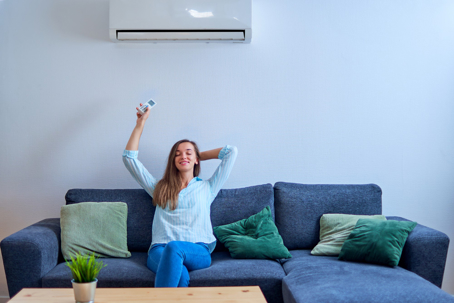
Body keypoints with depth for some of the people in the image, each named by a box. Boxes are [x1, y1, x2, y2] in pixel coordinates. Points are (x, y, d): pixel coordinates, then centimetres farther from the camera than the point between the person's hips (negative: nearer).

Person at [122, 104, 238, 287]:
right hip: (160, 250, 1)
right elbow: (129, 157, 25)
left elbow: (231, 152, 23)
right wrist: (140, 123, 22)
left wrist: (200, 156, 33)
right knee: (180, 274, -37)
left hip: (198, 252, 0)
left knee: (174, 247, -38)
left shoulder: (207, 188, 23)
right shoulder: (160, 188, 27)